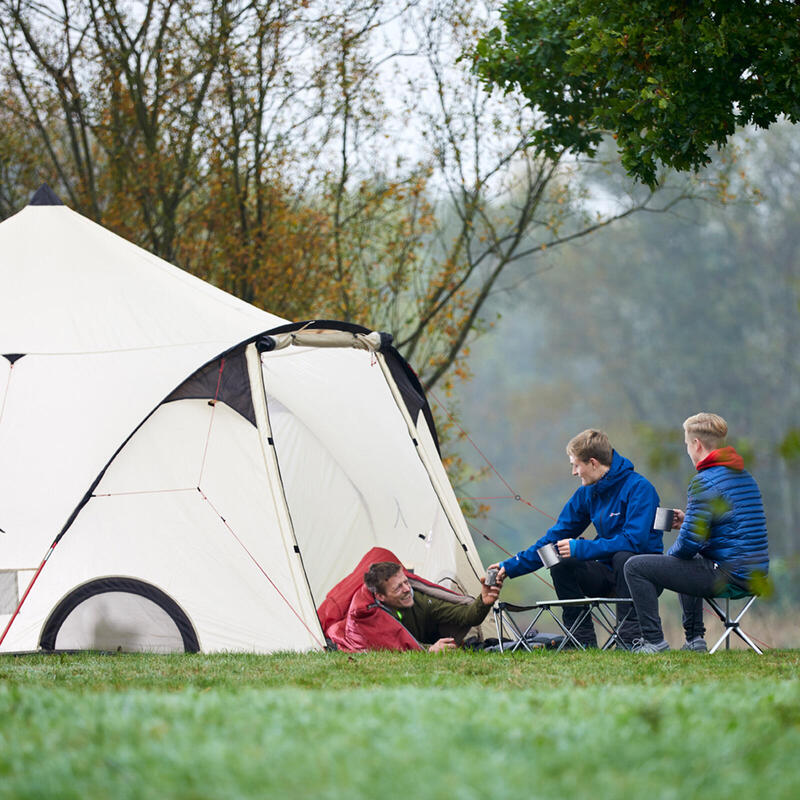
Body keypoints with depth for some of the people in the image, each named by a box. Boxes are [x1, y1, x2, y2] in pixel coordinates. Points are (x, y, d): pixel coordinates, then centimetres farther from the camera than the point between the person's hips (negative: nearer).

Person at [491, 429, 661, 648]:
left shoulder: (638, 488, -16)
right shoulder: (586, 494, 6)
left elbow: (634, 540, -28)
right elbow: (554, 538, 13)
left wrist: (580, 548, -25)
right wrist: (511, 566, 8)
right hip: (609, 574, 6)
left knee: (622, 557, -38)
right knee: (561, 566, -17)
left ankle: (631, 638, -31)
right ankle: (584, 642, -13)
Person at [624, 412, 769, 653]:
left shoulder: (705, 482, -16)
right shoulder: (744, 476, 13)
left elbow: (690, 542, -19)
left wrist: (670, 554, 3)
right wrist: (688, 521, 21)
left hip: (729, 576, -10)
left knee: (635, 567, -5)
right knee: (686, 565, 41)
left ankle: (653, 640, -4)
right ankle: (694, 638, 34)